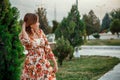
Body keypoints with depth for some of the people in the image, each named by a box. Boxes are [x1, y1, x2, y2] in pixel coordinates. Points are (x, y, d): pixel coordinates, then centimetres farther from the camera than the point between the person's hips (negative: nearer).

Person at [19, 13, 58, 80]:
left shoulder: (40, 32, 4)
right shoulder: (23, 35, -8)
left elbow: (47, 48, 6)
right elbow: (26, 41, -34)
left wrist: (55, 63, 4)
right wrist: (23, 28, -18)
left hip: (44, 64, 4)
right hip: (32, 65, -4)